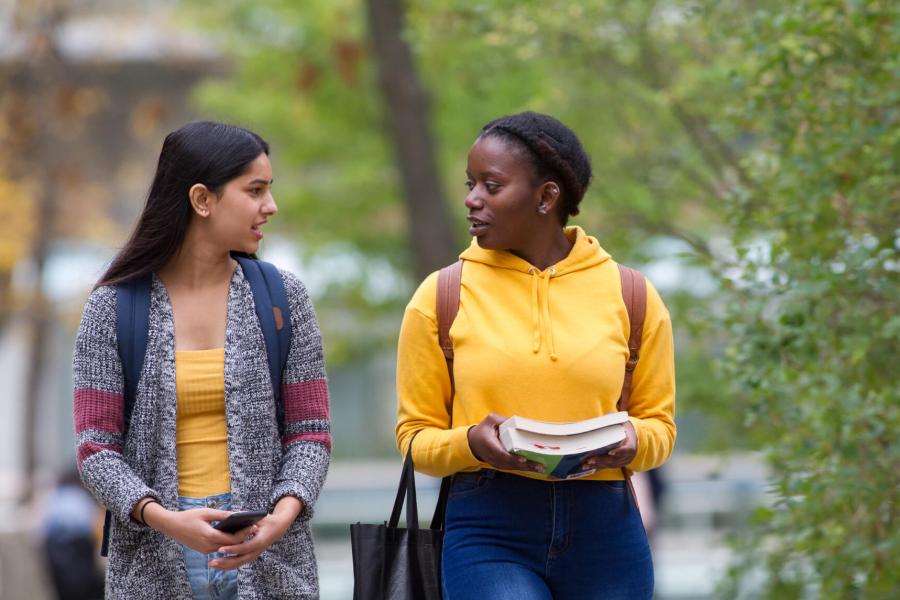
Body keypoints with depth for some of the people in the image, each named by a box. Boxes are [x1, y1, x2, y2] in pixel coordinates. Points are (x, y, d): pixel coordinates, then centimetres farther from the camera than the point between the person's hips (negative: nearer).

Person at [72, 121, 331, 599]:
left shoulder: (283, 297, 4)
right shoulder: (113, 308, 0)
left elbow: (309, 431, 4)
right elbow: (96, 446, -3)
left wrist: (283, 515, -14)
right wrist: (165, 519, -19)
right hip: (154, 559, -1)